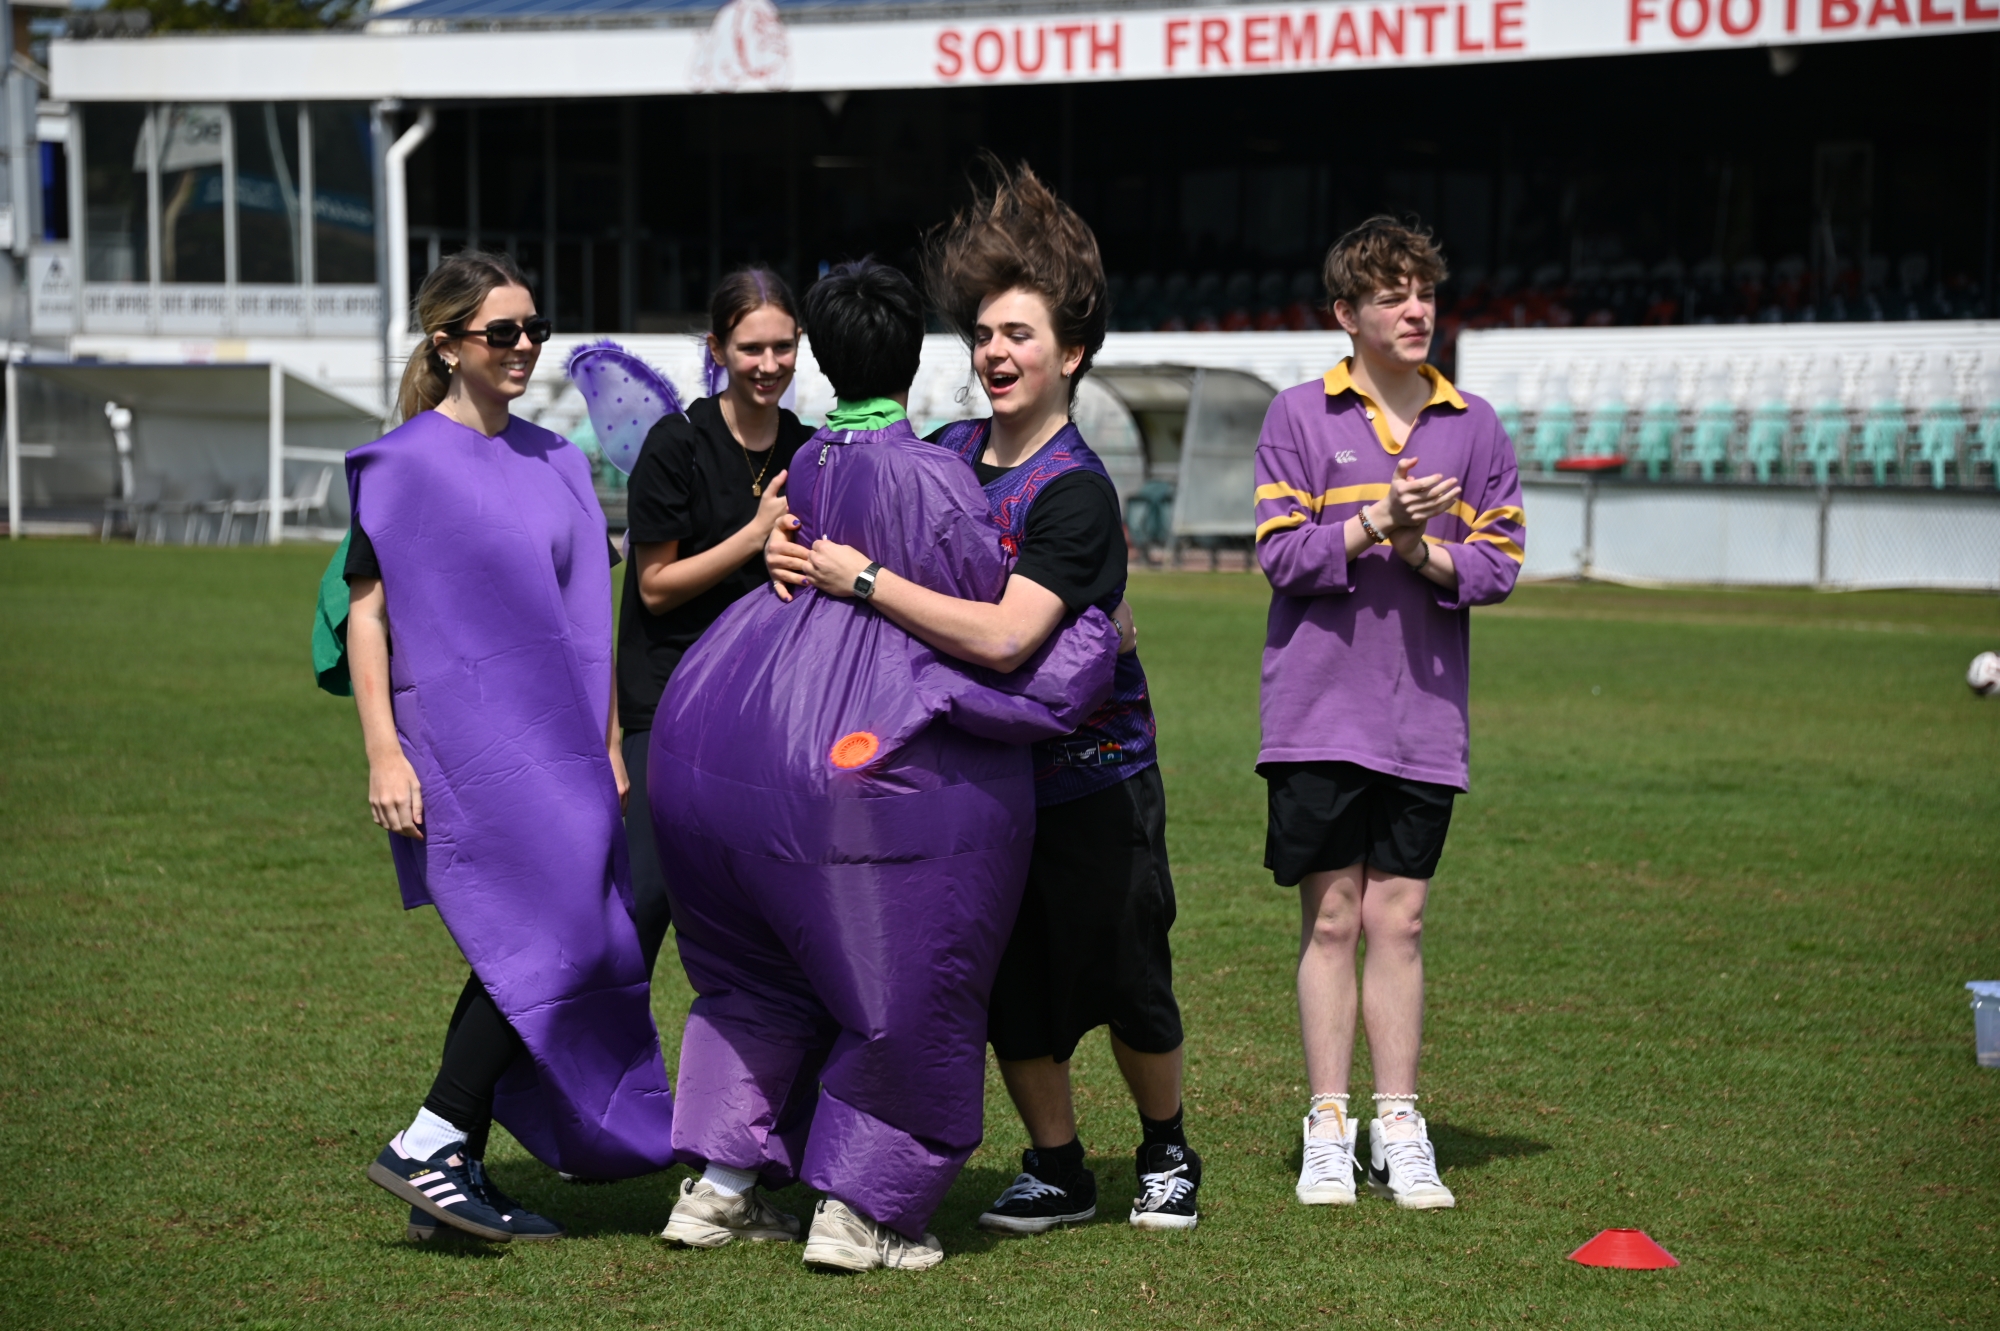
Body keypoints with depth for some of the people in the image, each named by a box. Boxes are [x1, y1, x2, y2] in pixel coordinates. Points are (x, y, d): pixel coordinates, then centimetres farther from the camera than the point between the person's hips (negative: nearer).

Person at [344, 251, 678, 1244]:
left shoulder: (552, 462, 15)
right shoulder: (405, 464, -4)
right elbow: (368, 612, -7)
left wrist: (609, 746, 18)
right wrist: (383, 753, -14)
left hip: (553, 750, 7)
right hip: (461, 744, -7)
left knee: (518, 963, 4)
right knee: (547, 943, -15)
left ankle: (454, 1185, 11)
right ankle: (427, 1148, -8)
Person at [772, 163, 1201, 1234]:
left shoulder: (1075, 490, -21)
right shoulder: (949, 452, 0)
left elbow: (1003, 635, -33)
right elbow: (865, 528, 14)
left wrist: (862, 580, -31)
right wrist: (793, 549, -9)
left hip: (1092, 775, -5)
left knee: (1126, 985, 5)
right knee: (1011, 989, 7)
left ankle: (1166, 1154, 28)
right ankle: (1056, 1170, 22)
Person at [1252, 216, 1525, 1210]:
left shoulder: (1474, 427, 8)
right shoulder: (1298, 417, 1)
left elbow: (1498, 563, 5)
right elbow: (1281, 554, -6)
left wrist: (1421, 548, -13)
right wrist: (1377, 520, -18)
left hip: (1423, 715, 2)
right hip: (1319, 709, -2)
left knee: (1398, 921, 5)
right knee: (1331, 919, 2)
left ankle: (1398, 1131, 10)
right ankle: (1327, 1130, 8)